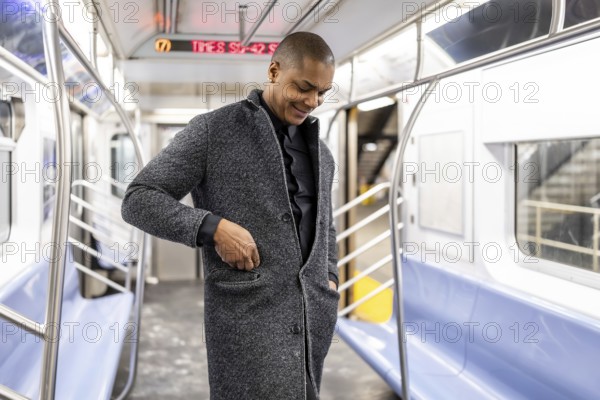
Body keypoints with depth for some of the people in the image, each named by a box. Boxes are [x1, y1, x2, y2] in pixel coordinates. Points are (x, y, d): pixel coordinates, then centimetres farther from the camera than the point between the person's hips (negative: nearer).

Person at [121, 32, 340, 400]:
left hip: (312, 314, 6)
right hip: (246, 311, -6)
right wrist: (215, 227, -18)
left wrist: (329, 284, 10)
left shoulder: (320, 153, 16)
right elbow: (138, 201, -5)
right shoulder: (213, 130, -2)